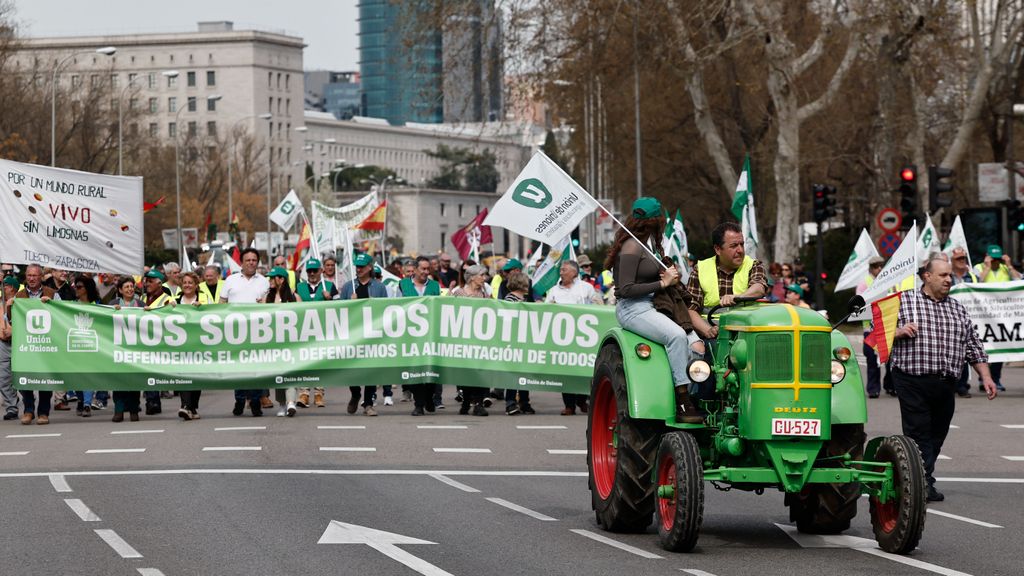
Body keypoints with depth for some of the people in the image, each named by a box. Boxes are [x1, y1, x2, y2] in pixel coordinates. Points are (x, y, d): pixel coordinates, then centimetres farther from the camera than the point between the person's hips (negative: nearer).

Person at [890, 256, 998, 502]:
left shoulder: (958, 309, 18)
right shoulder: (903, 301, 4)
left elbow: (973, 347, 20)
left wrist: (986, 377, 12)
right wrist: (898, 331, -14)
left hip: (945, 386, 5)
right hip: (912, 381, -5)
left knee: (937, 435, 6)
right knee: (919, 432, -9)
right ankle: (924, 483, -11)